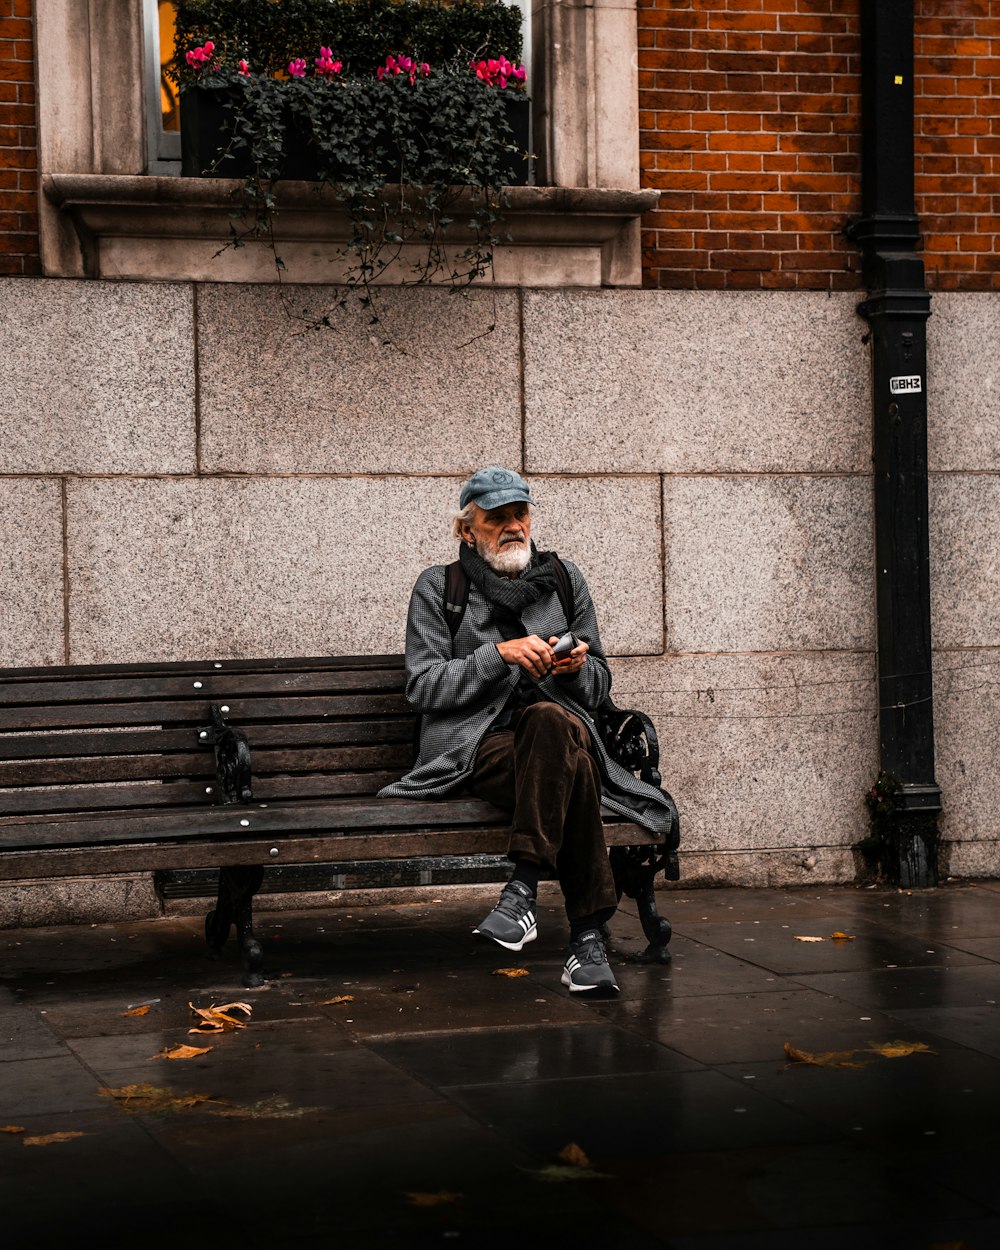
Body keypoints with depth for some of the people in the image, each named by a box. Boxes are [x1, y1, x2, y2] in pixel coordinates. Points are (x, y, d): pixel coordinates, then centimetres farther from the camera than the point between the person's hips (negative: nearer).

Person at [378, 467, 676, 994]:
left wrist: (576, 667, -5)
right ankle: (588, 935, -37)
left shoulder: (564, 579, 19)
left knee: (548, 718, -38)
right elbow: (423, 686, -2)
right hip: (475, 747, -3)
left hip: (560, 731, 3)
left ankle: (523, 888, -40)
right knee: (573, 769, -36)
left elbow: (598, 686, 20)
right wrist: (500, 654, -13)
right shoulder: (438, 588, 10)